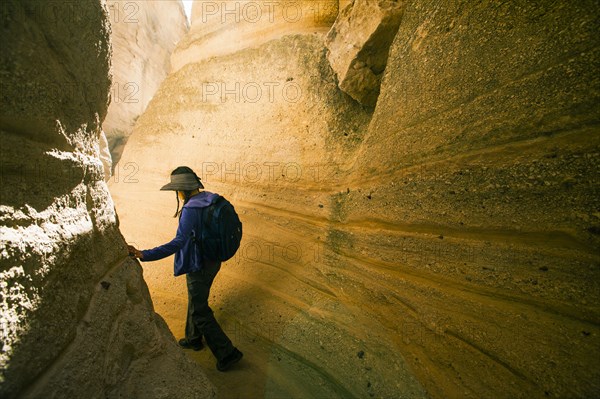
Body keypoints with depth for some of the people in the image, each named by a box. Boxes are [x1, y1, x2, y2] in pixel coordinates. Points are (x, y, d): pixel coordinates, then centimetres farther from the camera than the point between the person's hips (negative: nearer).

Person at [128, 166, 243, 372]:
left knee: (200, 312, 9)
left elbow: (178, 242, -37)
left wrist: (144, 255, -37)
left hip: (198, 266, -9)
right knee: (195, 301, 28)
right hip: (213, 260, 9)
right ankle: (193, 339, 51)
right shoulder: (211, 199, -2)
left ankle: (228, 353, 20)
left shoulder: (190, 210, -27)